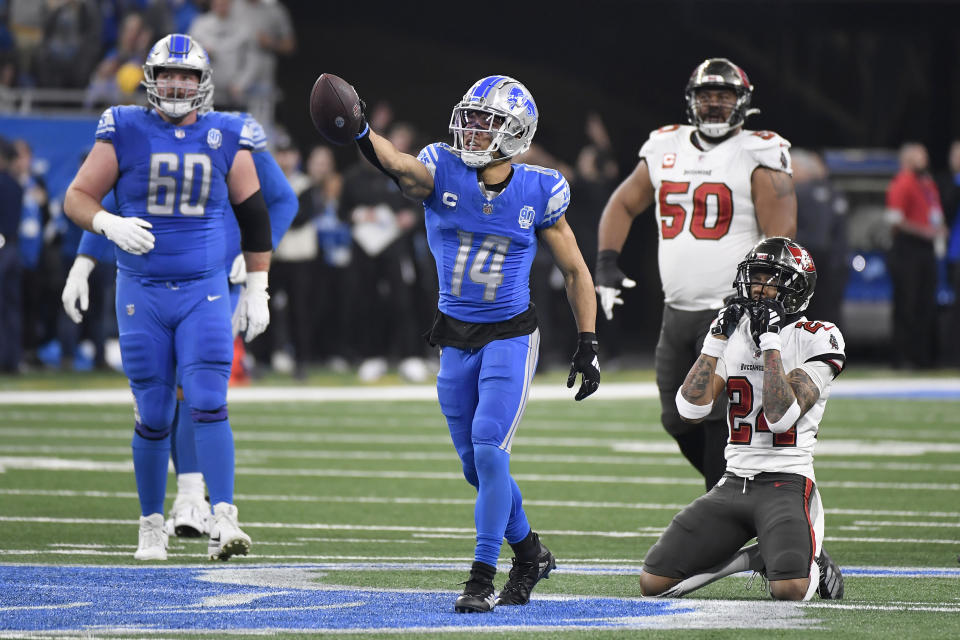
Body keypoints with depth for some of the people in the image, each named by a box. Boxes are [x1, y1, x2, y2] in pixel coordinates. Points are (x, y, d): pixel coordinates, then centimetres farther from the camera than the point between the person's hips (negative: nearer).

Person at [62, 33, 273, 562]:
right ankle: (152, 525, 19)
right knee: (153, 415, 4)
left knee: (209, 404, -14)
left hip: (205, 291, 0)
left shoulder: (226, 138, 3)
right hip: (141, 292, 0)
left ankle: (223, 519, -19)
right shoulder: (125, 132, -2)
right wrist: (110, 225, -21)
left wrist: (257, 290, 9)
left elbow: (253, 216, 11)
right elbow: (77, 197, 0)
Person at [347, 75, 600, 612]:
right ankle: (530, 554, 32)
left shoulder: (538, 193, -8)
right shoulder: (443, 173, -8)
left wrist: (588, 346, -1)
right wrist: (359, 133, -54)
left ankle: (484, 577, -11)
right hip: (456, 340, 3)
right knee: (477, 464, 12)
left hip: (511, 337, -3)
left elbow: (575, 272, 3)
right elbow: (398, 165, -32)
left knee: (489, 451, -17)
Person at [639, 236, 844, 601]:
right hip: (733, 484, 5)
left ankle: (810, 562, 6)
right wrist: (717, 338, -5)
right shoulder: (734, 331, 10)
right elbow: (692, 409, -1)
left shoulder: (815, 339, -6)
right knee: (653, 583, -5)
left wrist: (771, 341, -18)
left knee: (789, 590, -32)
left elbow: (781, 417, -18)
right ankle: (755, 557, 14)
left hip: (785, 482, -5)